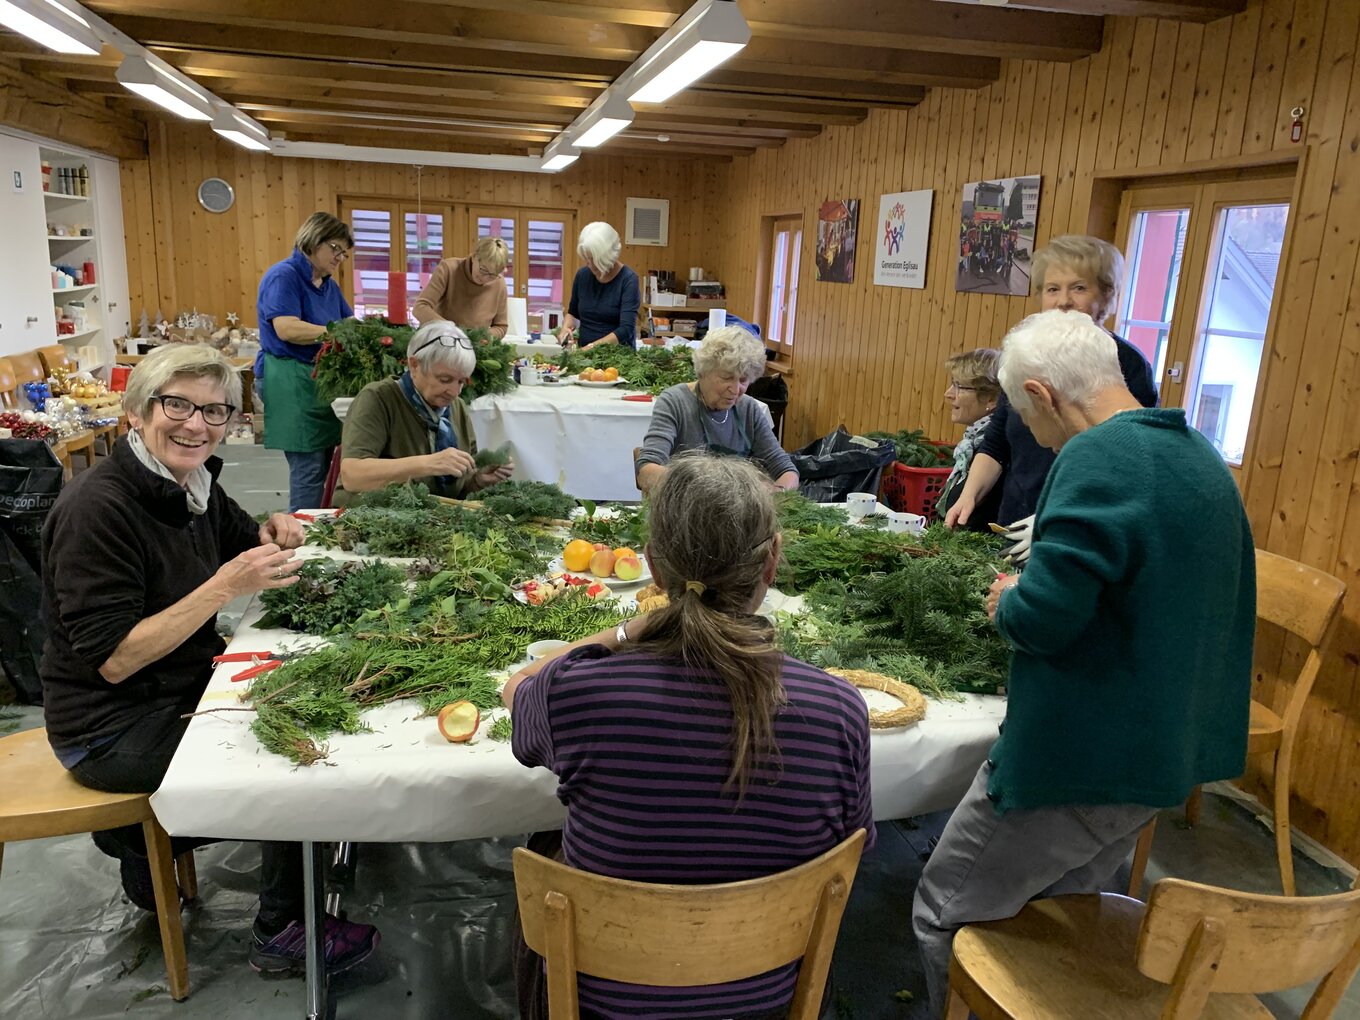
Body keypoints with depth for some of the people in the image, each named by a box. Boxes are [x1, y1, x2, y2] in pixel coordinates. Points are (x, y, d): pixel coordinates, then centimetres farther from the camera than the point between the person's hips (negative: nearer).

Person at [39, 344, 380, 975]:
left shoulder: (191, 483, -1)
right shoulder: (97, 507, -24)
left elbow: (241, 541, 18)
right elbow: (111, 660, -25)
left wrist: (274, 533, -6)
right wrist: (224, 587, -30)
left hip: (184, 686, 8)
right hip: (110, 728, -8)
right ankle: (282, 935, 9)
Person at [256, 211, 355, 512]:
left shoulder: (329, 284, 18)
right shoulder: (283, 276, -8)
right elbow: (287, 329, -20)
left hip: (323, 379, 9)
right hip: (291, 381, -8)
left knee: (323, 464, 8)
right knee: (309, 468, -9)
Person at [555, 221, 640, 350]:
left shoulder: (628, 279, -9)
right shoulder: (582, 275, 4)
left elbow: (626, 329, -17)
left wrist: (591, 347, -25)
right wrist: (566, 327, 0)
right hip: (585, 352, 4)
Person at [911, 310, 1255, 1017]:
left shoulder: (1100, 456, -21)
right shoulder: (1198, 454, 10)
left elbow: (1042, 615, -28)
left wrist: (1006, 604, -7)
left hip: (1081, 760, -9)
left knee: (945, 918, 8)